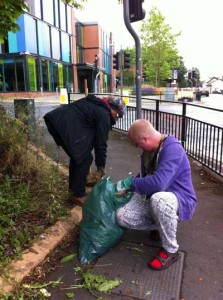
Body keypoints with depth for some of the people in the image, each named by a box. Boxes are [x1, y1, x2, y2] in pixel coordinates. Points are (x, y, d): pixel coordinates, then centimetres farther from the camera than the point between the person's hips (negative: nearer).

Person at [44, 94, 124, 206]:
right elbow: (101, 142, 0)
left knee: (78, 155, 21)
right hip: (65, 125, -10)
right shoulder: (104, 115, -2)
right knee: (85, 158, -1)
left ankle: (74, 188, 32)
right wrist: (101, 167, 8)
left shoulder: (96, 104, 25)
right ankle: (77, 195, 7)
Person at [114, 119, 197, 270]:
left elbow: (158, 183, -37)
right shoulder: (148, 150, 4)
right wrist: (127, 187, 13)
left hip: (180, 200, -7)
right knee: (122, 217, -14)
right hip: (152, 199, 7)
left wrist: (129, 183, -24)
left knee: (158, 198, -42)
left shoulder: (172, 148, -25)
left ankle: (171, 250, -16)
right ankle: (162, 226, 12)